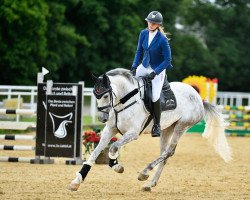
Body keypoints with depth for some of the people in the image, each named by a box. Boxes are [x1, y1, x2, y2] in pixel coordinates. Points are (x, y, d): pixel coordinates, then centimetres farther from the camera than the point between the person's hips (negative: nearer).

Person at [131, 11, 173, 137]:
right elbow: (139, 51, 5)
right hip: (145, 66, 6)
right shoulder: (143, 34, -6)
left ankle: (157, 125, 2)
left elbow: (167, 60, -18)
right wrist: (134, 67, -6)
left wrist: (155, 73, -21)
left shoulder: (162, 40, -23)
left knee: (155, 97, -15)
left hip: (158, 69, -6)